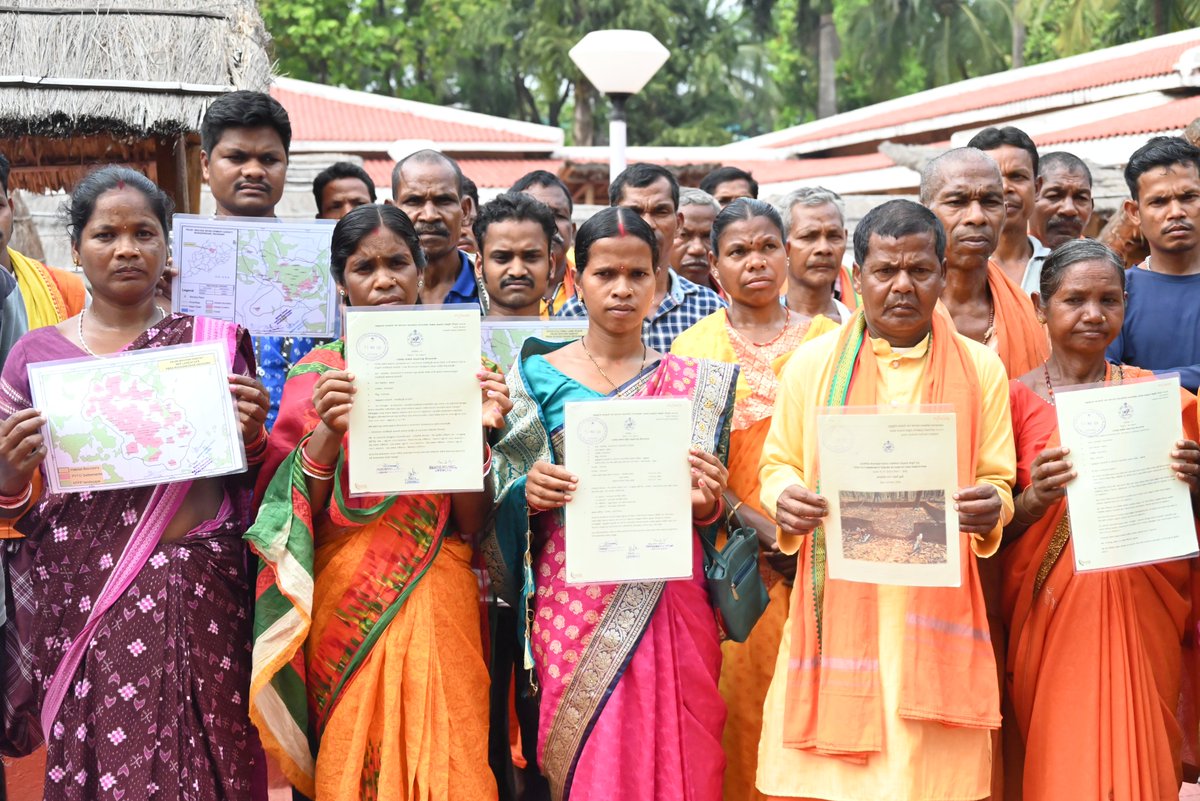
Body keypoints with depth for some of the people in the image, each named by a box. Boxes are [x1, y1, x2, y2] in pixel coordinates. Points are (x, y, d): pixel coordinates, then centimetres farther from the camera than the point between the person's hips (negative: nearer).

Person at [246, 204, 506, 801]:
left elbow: (472, 525, 0)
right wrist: (327, 430, -19)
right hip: (345, 611, 0)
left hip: (436, 606, 1)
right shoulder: (318, 372, 3)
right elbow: (295, 521, -4)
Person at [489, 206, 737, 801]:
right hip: (571, 605, -1)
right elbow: (504, 503, 6)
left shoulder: (692, 383, 9)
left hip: (667, 608, 1)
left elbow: (709, 515, 13)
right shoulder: (537, 374, 5)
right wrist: (527, 493, -15)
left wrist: (705, 504, -9)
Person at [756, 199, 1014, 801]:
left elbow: (997, 481, 8)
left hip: (936, 613, 0)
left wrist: (990, 509, -14)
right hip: (835, 609, 0)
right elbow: (777, 463, 12)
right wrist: (786, 499, -11)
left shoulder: (980, 368, 7)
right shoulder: (812, 363, 6)